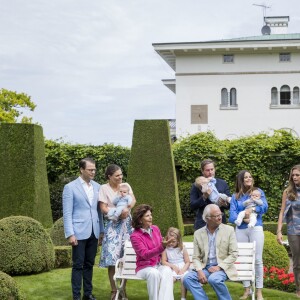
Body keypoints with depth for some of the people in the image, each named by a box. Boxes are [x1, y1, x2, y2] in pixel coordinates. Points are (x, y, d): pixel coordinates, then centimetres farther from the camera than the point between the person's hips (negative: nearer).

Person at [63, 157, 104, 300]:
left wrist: (101, 230, 9)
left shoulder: (97, 186, 10)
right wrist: (70, 234, -14)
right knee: (78, 265, 0)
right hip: (79, 233, -5)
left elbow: (99, 210, 13)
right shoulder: (70, 187, -5)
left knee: (89, 264, 11)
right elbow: (67, 213, -8)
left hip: (93, 233, 5)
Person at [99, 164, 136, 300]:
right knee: (112, 258, -7)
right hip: (113, 225, -4)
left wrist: (127, 209, -19)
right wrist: (119, 213, -15)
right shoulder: (104, 188, -3)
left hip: (127, 224, 4)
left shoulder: (126, 186, 10)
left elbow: (133, 200, -1)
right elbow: (103, 209, -8)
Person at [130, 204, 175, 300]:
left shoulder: (155, 229, 6)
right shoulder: (135, 236, -10)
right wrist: (162, 246, -33)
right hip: (144, 267, -4)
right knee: (154, 273, -38)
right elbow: (145, 254, -21)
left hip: (158, 265, 4)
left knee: (167, 271, -32)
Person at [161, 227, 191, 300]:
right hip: (172, 270, 0)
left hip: (183, 269, 0)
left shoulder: (182, 249, 4)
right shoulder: (166, 249, 5)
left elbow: (187, 262, 4)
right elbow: (163, 261, 1)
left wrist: (183, 270, -14)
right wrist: (172, 266, -12)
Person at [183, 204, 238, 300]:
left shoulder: (229, 230, 0)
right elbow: (196, 257, 6)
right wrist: (200, 271, -14)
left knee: (214, 279, -34)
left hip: (223, 268, -3)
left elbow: (234, 253, -4)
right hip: (205, 268, 3)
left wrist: (219, 267, -16)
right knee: (187, 278, -22)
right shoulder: (198, 233, 7)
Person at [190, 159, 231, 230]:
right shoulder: (197, 185, 2)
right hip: (202, 224, -2)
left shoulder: (223, 184, 9)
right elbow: (192, 206, -4)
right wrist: (204, 197, -18)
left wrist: (224, 204, -14)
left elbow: (229, 204, 9)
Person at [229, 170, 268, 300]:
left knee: (257, 259, -4)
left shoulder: (258, 191, 8)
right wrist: (243, 219, -19)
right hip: (240, 230, 2)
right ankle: (247, 289, 14)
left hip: (256, 228, -2)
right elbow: (232, 215, -1)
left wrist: (252, 209, -21)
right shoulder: (235, 196, 10)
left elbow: (265, 206, -6)